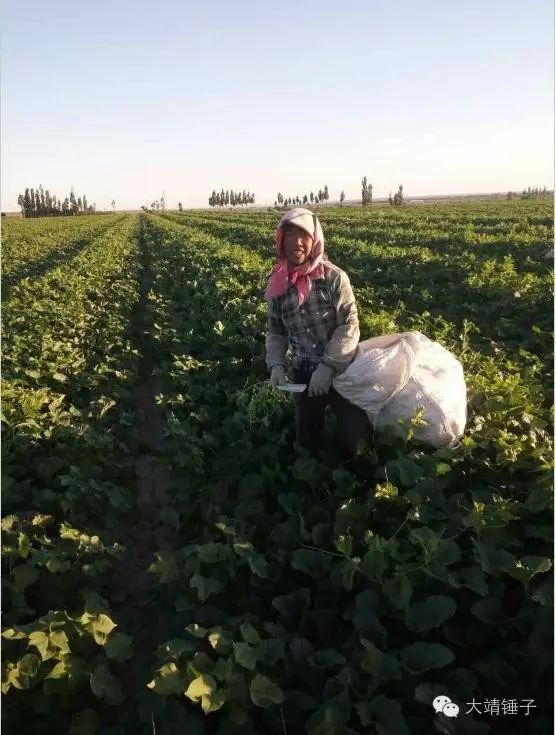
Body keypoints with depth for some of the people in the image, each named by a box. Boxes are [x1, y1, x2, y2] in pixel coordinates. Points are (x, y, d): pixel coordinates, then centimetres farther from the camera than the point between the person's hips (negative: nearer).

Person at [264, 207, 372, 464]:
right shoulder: (277, 284, 0)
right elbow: (275, 331, 8)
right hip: (303, 377, 4)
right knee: (307, 442, 18)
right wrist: (276, 364, -8)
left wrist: (328, 366, -22)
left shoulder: (333, 277, -12)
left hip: (342, 373, -3)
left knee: (356, 441, 8)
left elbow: (349, 326, -15)